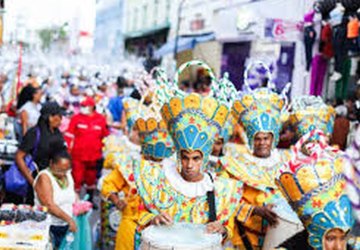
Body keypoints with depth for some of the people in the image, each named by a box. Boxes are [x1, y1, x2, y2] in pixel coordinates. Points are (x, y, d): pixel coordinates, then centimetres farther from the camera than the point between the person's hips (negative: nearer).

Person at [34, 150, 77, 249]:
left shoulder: (68, 175, 9)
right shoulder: (44, 177, -11)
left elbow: (73, 195, 22)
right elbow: (49, 205, -20)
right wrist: (69, 219, -23)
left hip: (66, 226, 6)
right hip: (49, 227, -6)